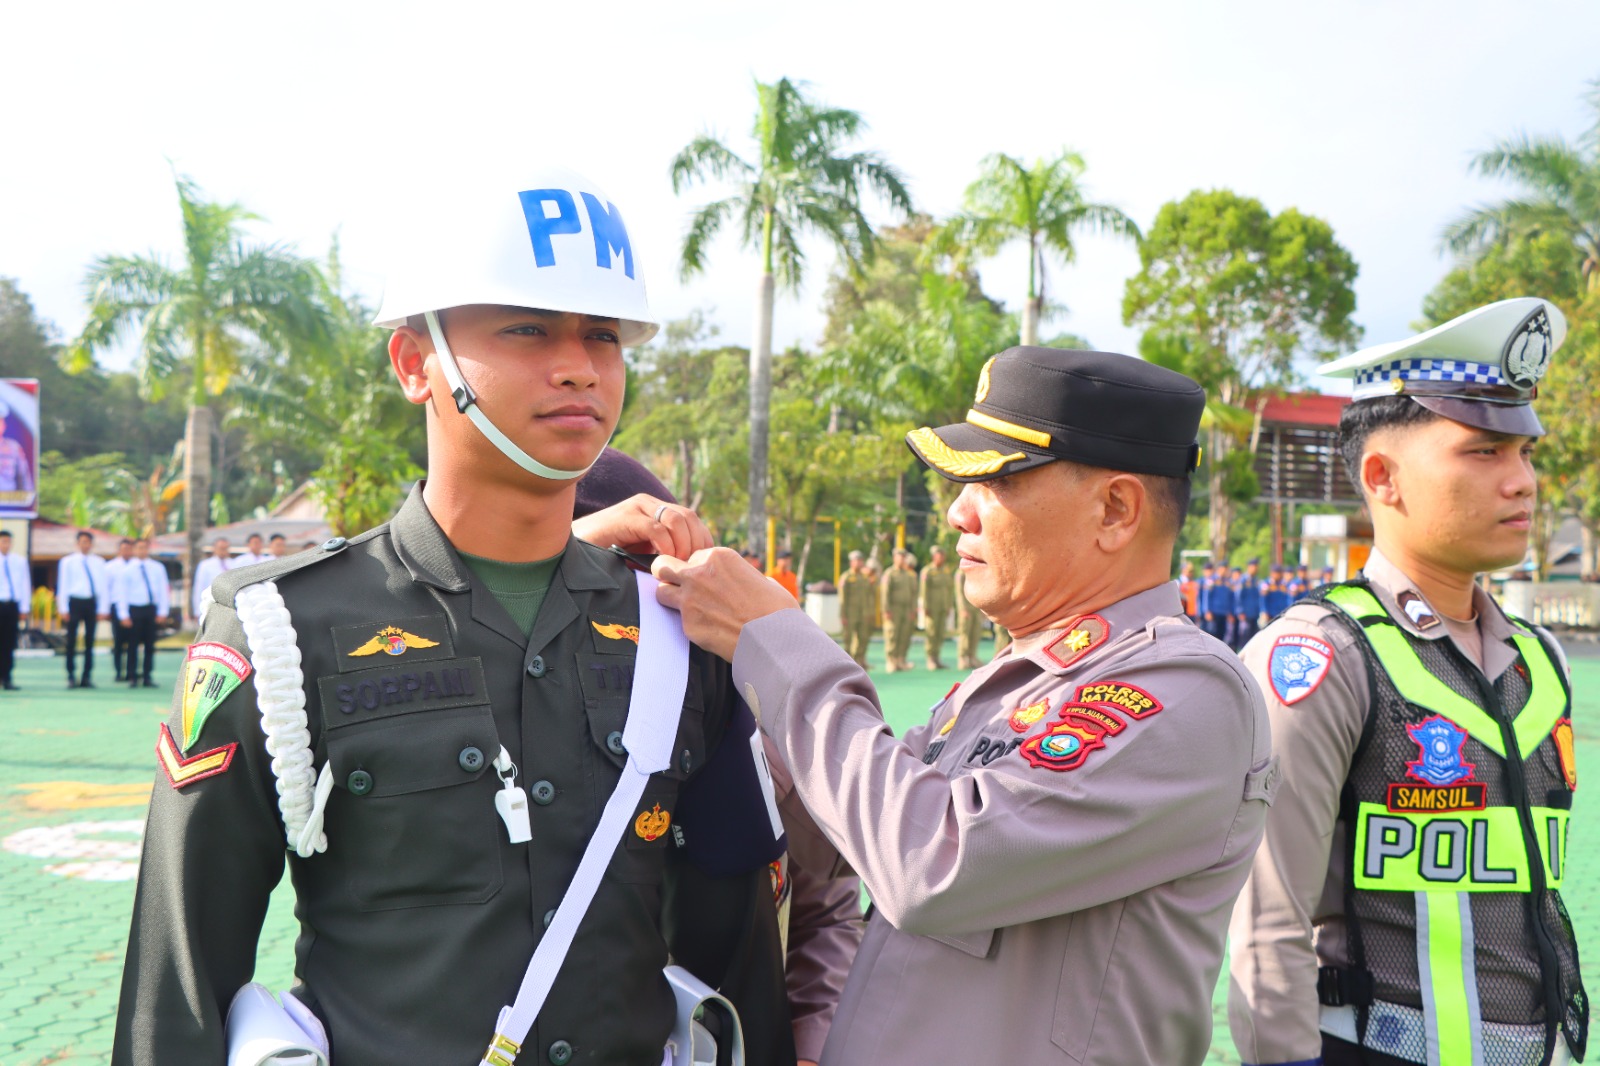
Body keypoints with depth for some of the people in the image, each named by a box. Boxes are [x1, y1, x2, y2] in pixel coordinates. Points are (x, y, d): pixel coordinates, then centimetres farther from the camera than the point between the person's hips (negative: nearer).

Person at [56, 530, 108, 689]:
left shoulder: (99, 563, 9)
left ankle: (87, 677, 9)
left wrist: (103, 609, 2)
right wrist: (63, 609, -4)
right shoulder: (68, 562, 4)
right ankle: (71, 676, 4)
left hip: (92, 602, 2)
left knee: (90, 641, 5)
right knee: (71, 640, -1)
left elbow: (104, 586, 8)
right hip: (75, 602, -2)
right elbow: (62, 586, 2)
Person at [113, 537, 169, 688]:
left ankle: (148, 677, 11)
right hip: (134, 609, -3)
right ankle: (132, 678, 5)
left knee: (150, 645, 5)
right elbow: (121, 594, -1)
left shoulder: (157, 568, 9)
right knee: (133, 645, 0)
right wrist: (124, 616, -8)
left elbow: (163, 590, 8)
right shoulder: (126, 570, 1)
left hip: (152, 609, 3)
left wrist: (163, 612, 1)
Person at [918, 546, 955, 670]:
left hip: (944, 608, 6)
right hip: (932, 608, -5)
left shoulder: (947, 570, 12)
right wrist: (926, 607, -13)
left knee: (941, 633, 6)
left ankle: (937, 658, 12)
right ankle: (931, 660, 0)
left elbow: (951, 588, 16)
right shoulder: (927, 571, -5)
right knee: (931, 633, -4)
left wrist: (951, 604, 11)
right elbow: (924, 590, -9)